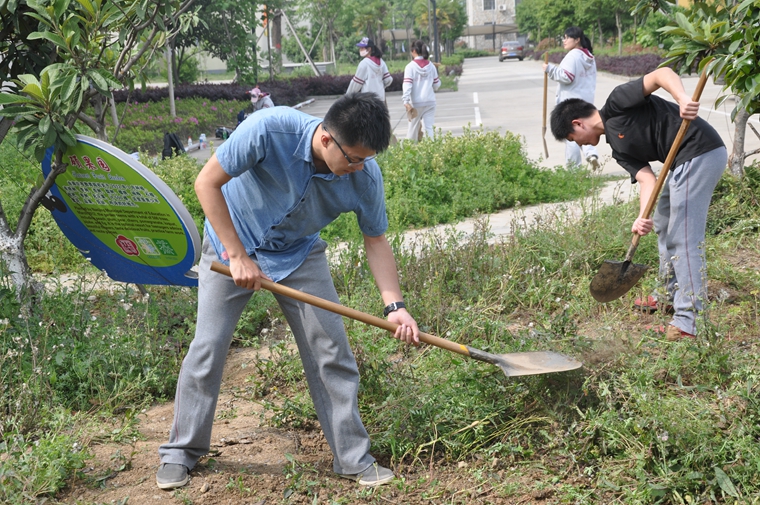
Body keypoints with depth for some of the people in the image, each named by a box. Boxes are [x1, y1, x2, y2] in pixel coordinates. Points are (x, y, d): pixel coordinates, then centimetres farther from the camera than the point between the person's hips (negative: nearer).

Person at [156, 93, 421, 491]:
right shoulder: (270, 129, -37)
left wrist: (394, 305, -21)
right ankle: (181, 452, 17)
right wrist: (238, 256, -26)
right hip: (230, 242, -2)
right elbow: (207, 183, -26)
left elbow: (375, 239, -10)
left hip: (299, 253, 2)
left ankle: (354, 459, 11)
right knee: (208, 347, -2)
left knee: (331, 351, -3)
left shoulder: (365, 175, -26)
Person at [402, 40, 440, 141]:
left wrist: (406, 101, -21)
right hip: (430, 101, 3)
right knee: (429, 127, 1)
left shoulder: (410, 66, -7)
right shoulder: (431, 66, 5)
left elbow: (407, 84, -15)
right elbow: (437, 84, 11)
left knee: (413, 127, 9)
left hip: (416, 102, -3)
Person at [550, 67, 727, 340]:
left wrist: (682, 98, -34)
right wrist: (643, 215, -14)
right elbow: (647, 178, 3)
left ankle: (689, 322, -7)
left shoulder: (617, 103, -5)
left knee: (684, 238, -10)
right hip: (683, 163, 10)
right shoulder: (617, 147, 17)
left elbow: (662, 73, -16)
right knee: (664, 225, 25)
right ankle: (672, 294, 41)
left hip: (700, 152, -10)